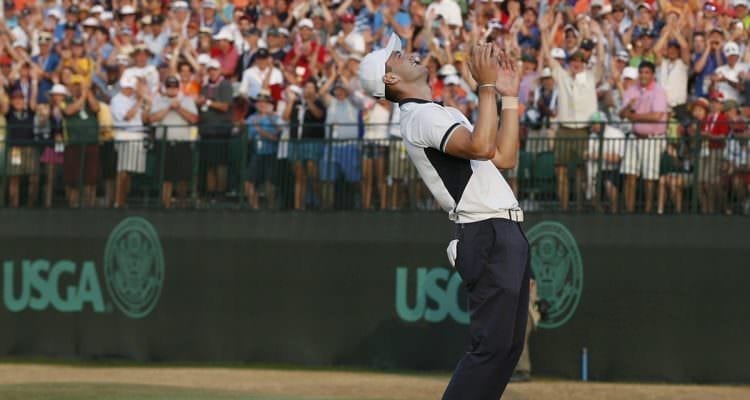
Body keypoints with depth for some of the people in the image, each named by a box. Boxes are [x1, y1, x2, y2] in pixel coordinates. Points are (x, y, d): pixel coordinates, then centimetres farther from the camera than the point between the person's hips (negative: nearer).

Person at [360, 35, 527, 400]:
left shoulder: (442, 115, 23)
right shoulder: (420, 116, -10)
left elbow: (504, 157, 21)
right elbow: (481, 147, -26)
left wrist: (509, 96, 19)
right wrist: (486, 85, -23)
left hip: (508, 235, 10)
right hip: (487, 234, -10)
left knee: (508, 345, 9)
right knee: (491, 344, -16)